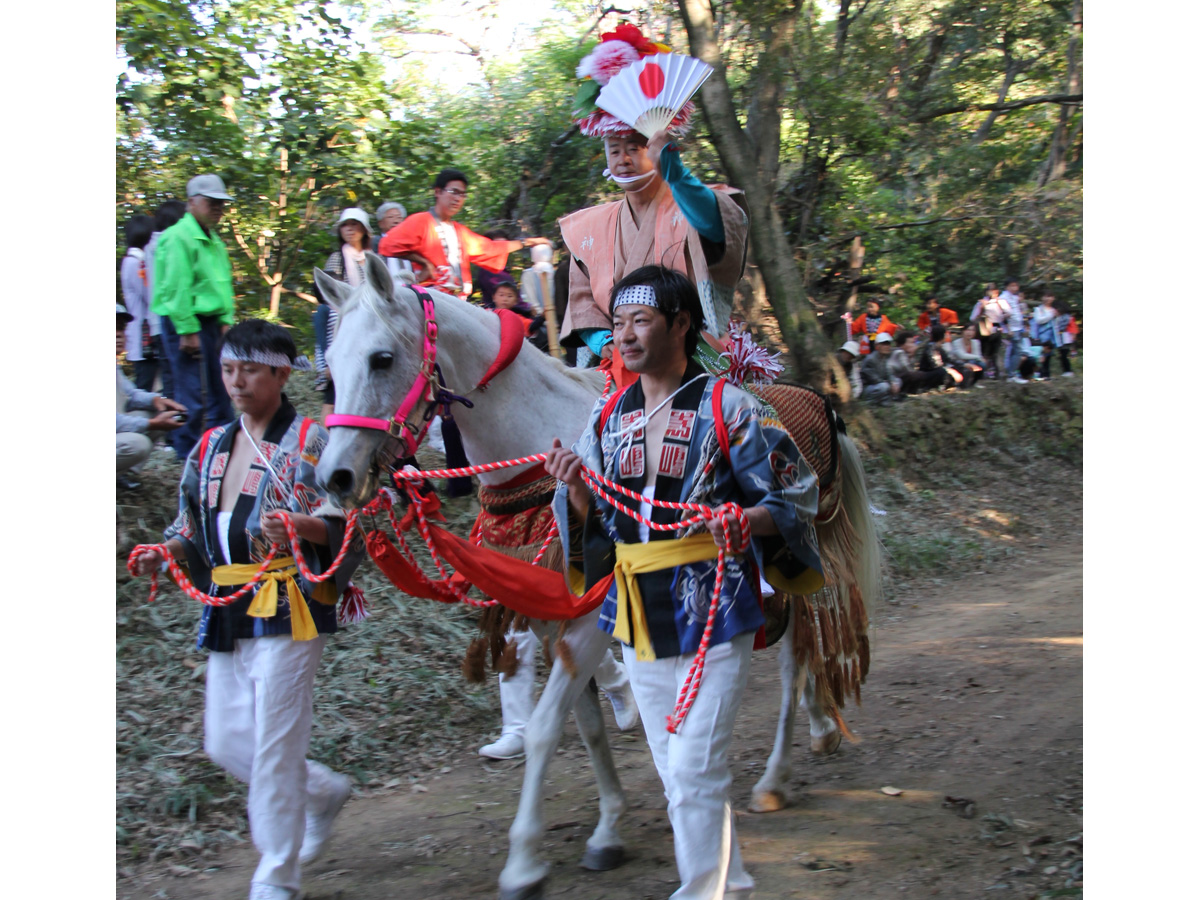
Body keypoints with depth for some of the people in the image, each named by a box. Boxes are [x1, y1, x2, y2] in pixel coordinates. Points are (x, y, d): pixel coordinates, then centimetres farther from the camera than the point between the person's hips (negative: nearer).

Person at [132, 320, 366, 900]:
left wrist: (301, 525, -31)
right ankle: (325, 793, 35)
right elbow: (197, 529, 20)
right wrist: (165, 551, 1)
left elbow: (345, 524, -12)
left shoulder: (309, 443, -6)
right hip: (228, 613, 7)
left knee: (273, 747, -4)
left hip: (287, 608, -7)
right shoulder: (212, 446, 14)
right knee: (225, 744, 11)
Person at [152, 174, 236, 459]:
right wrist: (187, 331, -19)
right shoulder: (178, 238, -13)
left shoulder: (214, 241, 17)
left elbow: (224, 284, 22)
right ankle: (188, 452, 1)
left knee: (220, 388, 14)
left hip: (210, 324, 9)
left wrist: (226, 321, 12)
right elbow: (177, 288, -18)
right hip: (187, 325, -9)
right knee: (193, 394, -7)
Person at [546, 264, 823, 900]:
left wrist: (747, 521, -26)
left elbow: (791, 500, -6)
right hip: (638, 617, 6)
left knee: (694, 774, -8)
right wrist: (575, 490, -11)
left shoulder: (727, 408, -8)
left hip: (712, 610, -6)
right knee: (675, 771, 17)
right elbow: (590, 523, 10)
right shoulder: (609, 415, 7)